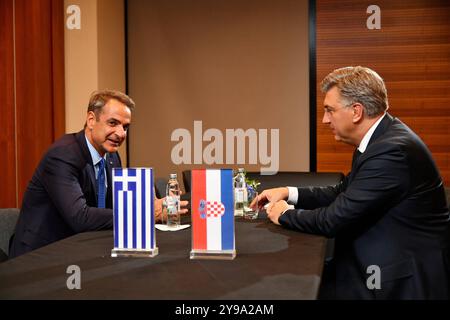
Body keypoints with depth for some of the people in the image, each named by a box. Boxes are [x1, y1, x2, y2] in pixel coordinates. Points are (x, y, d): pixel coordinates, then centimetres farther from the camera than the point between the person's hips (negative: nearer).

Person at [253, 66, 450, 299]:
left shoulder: (392, 150, -25)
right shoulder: (381, 139, 6)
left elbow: (334, 220, -23)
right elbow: (343, 193, 14)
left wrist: (285, 215, -7)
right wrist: (289, 193, 5)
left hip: (405, 279, -8)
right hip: (383, 263, 8)